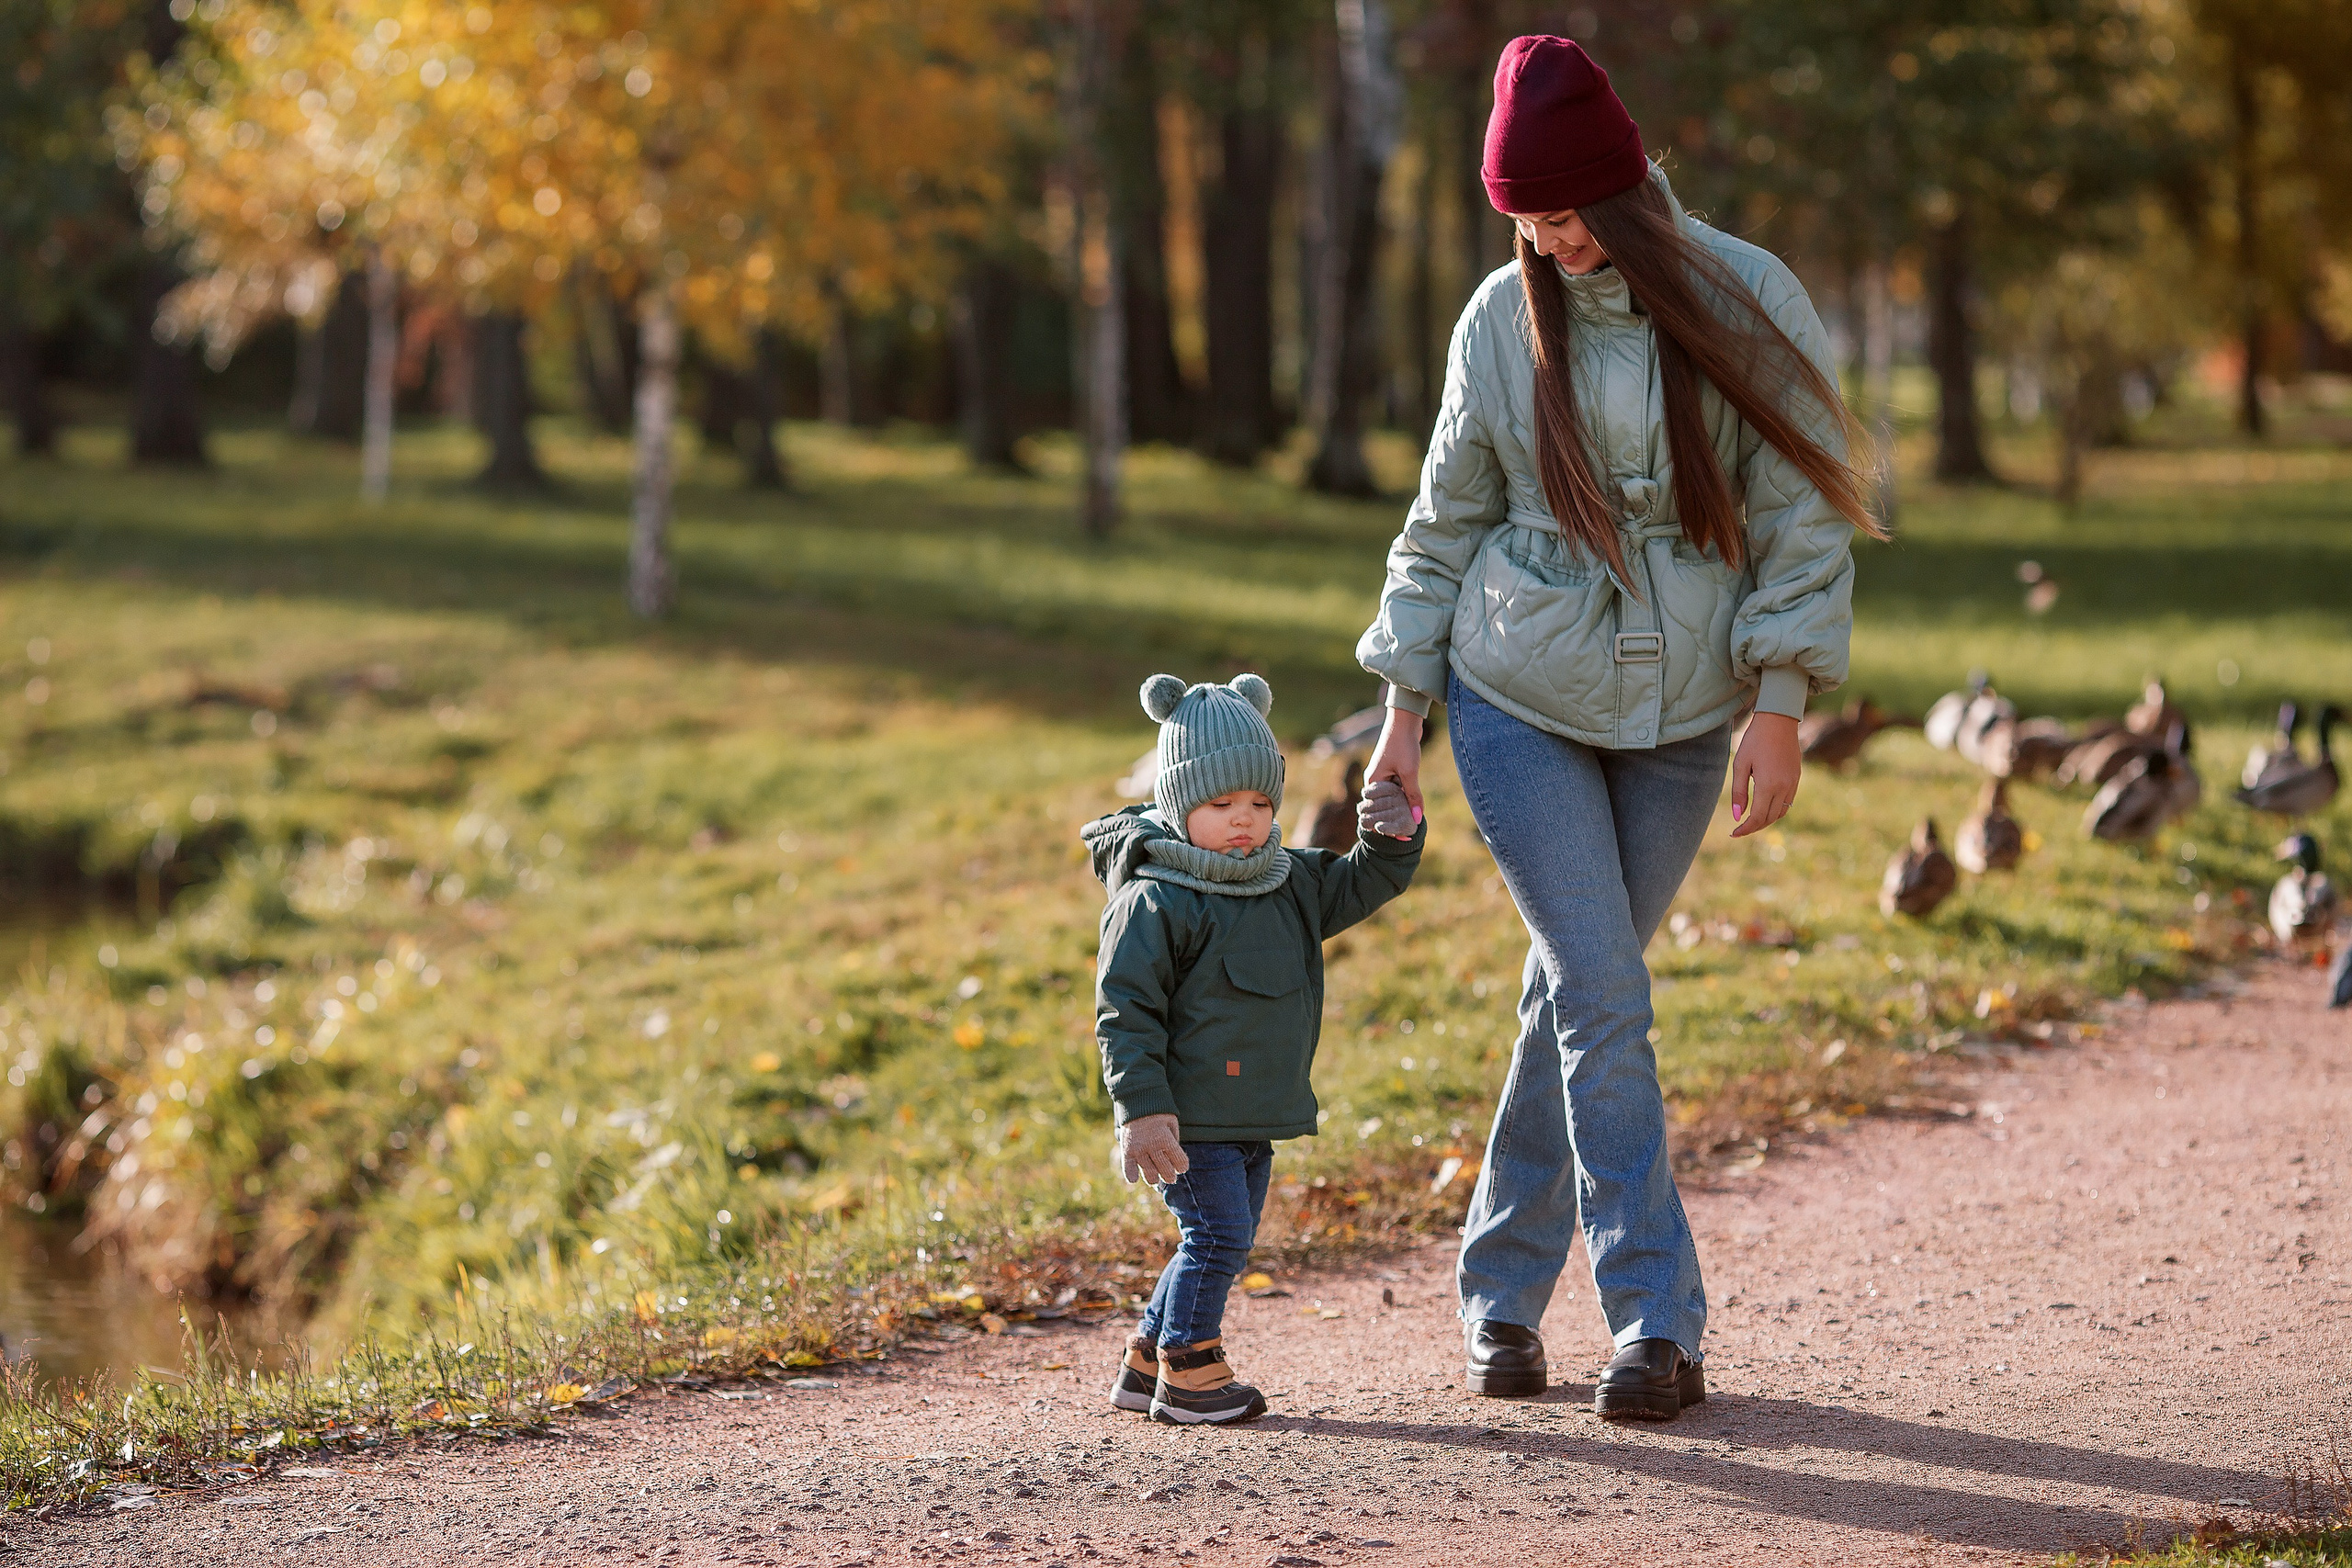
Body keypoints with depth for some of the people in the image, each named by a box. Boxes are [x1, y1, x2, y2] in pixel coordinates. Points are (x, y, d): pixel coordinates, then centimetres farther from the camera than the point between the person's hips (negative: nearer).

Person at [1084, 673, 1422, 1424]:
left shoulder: (1290, 882, 10)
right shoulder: (1154, 902, -14)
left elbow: (1360, 885, 19)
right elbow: (1124, 1008, -15)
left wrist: (1393, 837, -3)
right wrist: (1142, 1108, -20)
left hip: (1252, 1120, 8)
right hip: (1190, 1121, -8)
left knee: (1224, 1244, 13)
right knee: (1216, 1235, -10)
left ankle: (1147, 1360, 25)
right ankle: (1190, 1371, 2)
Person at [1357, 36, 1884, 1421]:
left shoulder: (1748, 304, -7)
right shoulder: (1505, 320, -3)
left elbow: (1803, 512, -4)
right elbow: (1448, 521, 7)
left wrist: (1780, 703, -10)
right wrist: (1407, 708, 5)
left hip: (1681, 716, 1)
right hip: (1521, 699, 0)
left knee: (1580, 992, 9)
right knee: (1602, 994, -10)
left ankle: (1506, 1289, 24)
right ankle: (1660, 1321, -7)